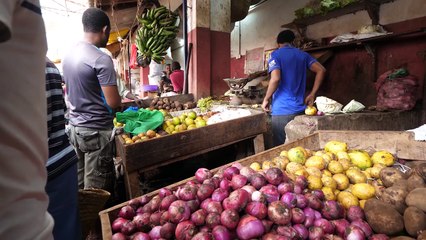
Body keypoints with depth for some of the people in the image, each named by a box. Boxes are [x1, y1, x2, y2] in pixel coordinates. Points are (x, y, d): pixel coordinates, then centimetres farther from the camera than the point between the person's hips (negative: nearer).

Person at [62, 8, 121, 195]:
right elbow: (114, 103, -19)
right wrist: (119, 100, 2)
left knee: (78, 185, 18)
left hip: (74, 127, 8)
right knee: (98, 190, 4)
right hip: (96, 131, -8)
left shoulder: (68, 55, 7)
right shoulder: (101, 59, -17)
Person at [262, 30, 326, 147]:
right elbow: (321, 70, 8)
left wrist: (266, 99, -6)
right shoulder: (302, 55, 14)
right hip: (300, 108, 6)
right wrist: (312, 94, 11)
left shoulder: (275, 55, -3)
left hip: (282, 110, -5)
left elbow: (275, 79, -18)